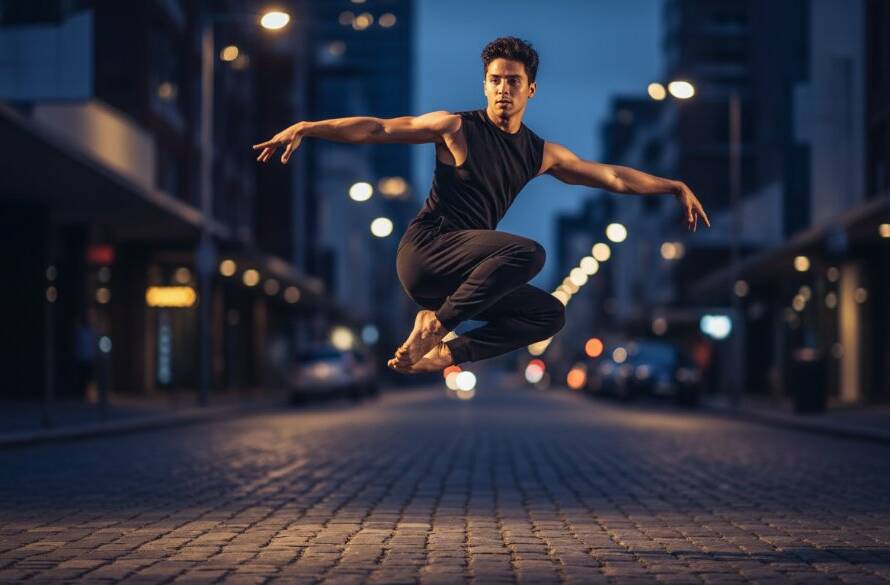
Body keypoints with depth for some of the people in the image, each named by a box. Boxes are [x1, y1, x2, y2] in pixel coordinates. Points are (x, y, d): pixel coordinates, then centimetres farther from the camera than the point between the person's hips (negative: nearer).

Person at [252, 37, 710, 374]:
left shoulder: (541, 154, 13)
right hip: (424, 251, -7)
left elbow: (612, 176, 18)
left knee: (550, 314, -2)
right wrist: (305, 129, -14)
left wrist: (676, 187, 18)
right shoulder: (457, 128, -3)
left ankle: (446, 352, -8)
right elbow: (377, 129, -6)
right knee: (528, 252, -27)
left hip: (466, 275, 7)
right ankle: (435, 322, -18)